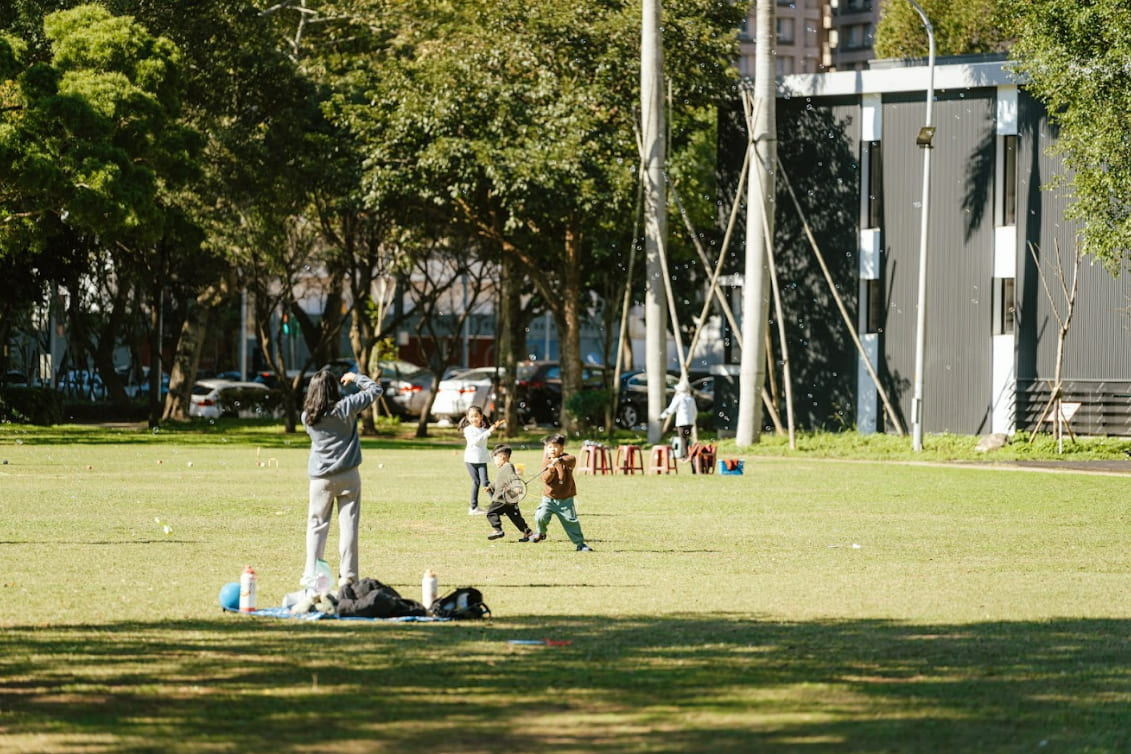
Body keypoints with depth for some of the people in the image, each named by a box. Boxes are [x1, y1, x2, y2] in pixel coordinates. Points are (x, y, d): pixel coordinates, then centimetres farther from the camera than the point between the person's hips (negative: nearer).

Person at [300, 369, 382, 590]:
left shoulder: (308, 416, -5)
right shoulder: (346, 407, -11)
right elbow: (375, 390, -2)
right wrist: (355, 378, 12)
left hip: (320, 479, 1)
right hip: (348, 476, -1)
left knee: (317, 525, 10)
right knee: (348, 524, 3)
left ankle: (311, 575, 6)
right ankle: (347, 575, 2)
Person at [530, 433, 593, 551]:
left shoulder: (566, 459, -5)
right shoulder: (547, 461, 3)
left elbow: (572, 460, -31)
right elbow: (545, 479, -6)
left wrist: (560, 460, -48)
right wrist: (551, 470, -27)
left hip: (565, 499, -2)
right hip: (549, 498, 2)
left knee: (571, 521, -2)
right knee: (540, 517, -14)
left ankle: (580, 543, 9)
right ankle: (541, 533, 17)